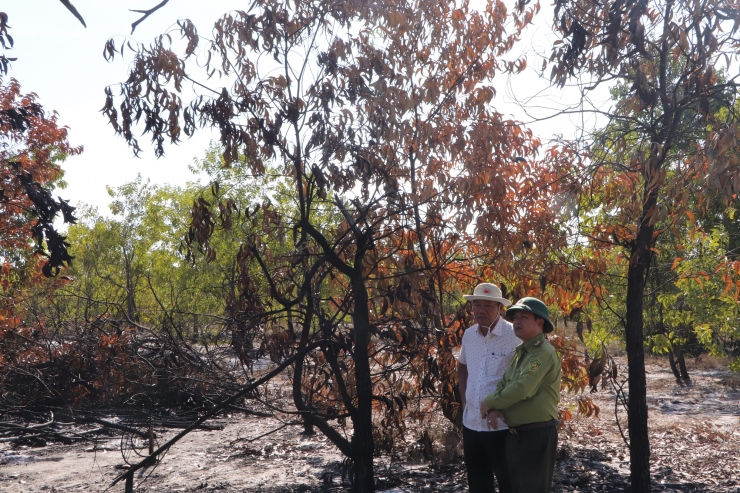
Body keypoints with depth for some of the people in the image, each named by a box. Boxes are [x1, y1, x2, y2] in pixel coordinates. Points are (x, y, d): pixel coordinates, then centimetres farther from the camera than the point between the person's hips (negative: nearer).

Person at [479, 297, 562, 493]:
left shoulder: (543, 353, -16)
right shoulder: (520, 352, 14)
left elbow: (521, 389, -25)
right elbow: (504, 384, 11)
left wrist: (489, 402, -12)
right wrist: (494, 408, -9)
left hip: (536, 436, -9)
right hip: (515, 435, 9)